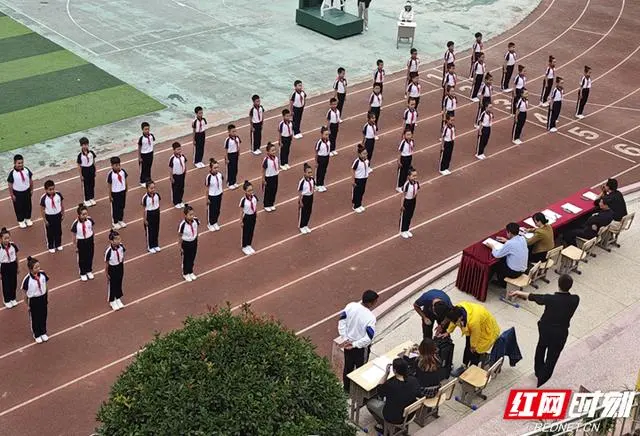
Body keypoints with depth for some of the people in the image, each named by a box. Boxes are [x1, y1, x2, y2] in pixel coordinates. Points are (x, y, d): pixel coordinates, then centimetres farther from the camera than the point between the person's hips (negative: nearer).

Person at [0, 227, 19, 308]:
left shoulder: (13, 245, -11)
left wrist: (17, 267, 11)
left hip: (13, 265, 3)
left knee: (14, 282, 15)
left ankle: (13, 299, 37)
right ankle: (7, 301, 30)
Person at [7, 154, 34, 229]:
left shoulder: (26, 170, -14)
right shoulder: (12, 173, -23)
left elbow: (30, 180, 0)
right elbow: (10, 185, -13)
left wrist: (31, 190, 7)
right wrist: (12, 195, -8)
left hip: (26, 191, 3)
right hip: (17, 193, -3)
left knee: (28, 205, 20)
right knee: (19, 207, 14)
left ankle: (28, 218, 44)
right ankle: (21, 221, 36)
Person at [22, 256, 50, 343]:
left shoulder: (43, 274, -16)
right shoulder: (27, 279, -27)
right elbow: (25, 293, -13)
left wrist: (47, 298, 9)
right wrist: (27, 305, -5)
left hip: (43, 298, 3)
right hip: (33, 300, -3)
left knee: (43, 316, 21)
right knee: (35, 318, 17)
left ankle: (43, 333, 45)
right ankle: (37, 335, 40)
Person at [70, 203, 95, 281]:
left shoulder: (90, 220, -17)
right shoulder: (76, 223, -24)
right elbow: (74, 236, -13)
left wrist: (93, 240, 8)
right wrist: (76, 246, -6)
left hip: (90, 240, 3)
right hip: (81, 241, -3)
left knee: (90, 256, 19)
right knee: (82, 258, 15)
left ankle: (89, 271, 43)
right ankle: (82, 273, 37)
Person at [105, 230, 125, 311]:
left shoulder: (121, 246, -19)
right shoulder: (109, 251, -31)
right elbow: (106, 263, -18)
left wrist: (122, 265, 11)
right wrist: (107, 275, -9)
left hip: (120, 267, 4)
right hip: (112, 269, -4)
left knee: (119, 283, 23)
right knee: (112, 285, 17)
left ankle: (118, 299, 46)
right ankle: (112, 302, 40)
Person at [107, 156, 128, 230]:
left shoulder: (123, 171, -11)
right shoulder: (110, 174, -21)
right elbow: (110, 185, -13)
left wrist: (126, 190, 11)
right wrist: (110, 196, -7)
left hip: (123, 192, 4)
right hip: (115, 193, -4)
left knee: (122, 207, 19)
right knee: (115, 208, 12)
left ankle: (121, 220, 38)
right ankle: (115, 222, 29)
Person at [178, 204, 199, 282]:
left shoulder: (196, 220, -19)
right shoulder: (182, 224, -31)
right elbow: (180, 237, -17)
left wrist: (196, 238, 11)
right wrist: (181, 247, -10)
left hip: (194, 242, 4)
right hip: (186, 243, -4)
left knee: (192, 258, 22)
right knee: (186, 259, 17)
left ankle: (190, 272, 45)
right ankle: (185, 274, 39)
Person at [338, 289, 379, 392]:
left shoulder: (350, 306, -16)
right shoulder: (370, 317, -30)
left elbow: (341, 321, -7)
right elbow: (368, 338, -29)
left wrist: (345, 338, -5)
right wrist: (355, 345, -18)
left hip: (348, 343, 5)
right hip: (361, 347, -5)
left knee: (348, 366, 26)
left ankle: (346, 388, 46)